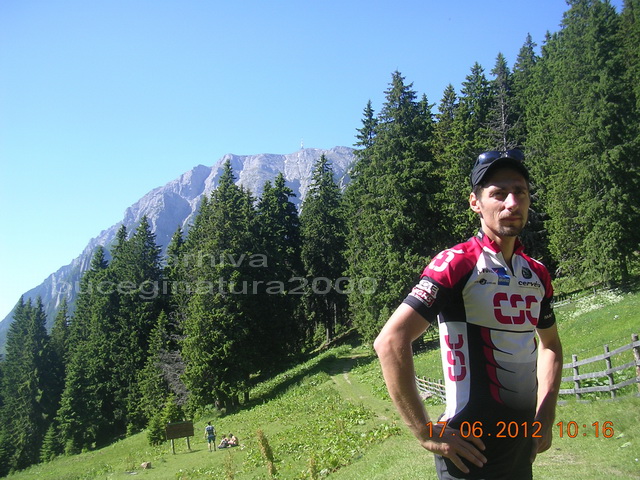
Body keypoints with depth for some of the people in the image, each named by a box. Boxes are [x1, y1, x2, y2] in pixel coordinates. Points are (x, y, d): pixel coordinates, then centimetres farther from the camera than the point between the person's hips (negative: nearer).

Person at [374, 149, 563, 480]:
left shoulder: (537, 274, 5)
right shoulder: (455, 264, -16)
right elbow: (390, 341, -23)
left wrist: (545, 416, 11)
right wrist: (426, 433, -19)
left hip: (524, 450, 7)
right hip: (472, 452, -7)